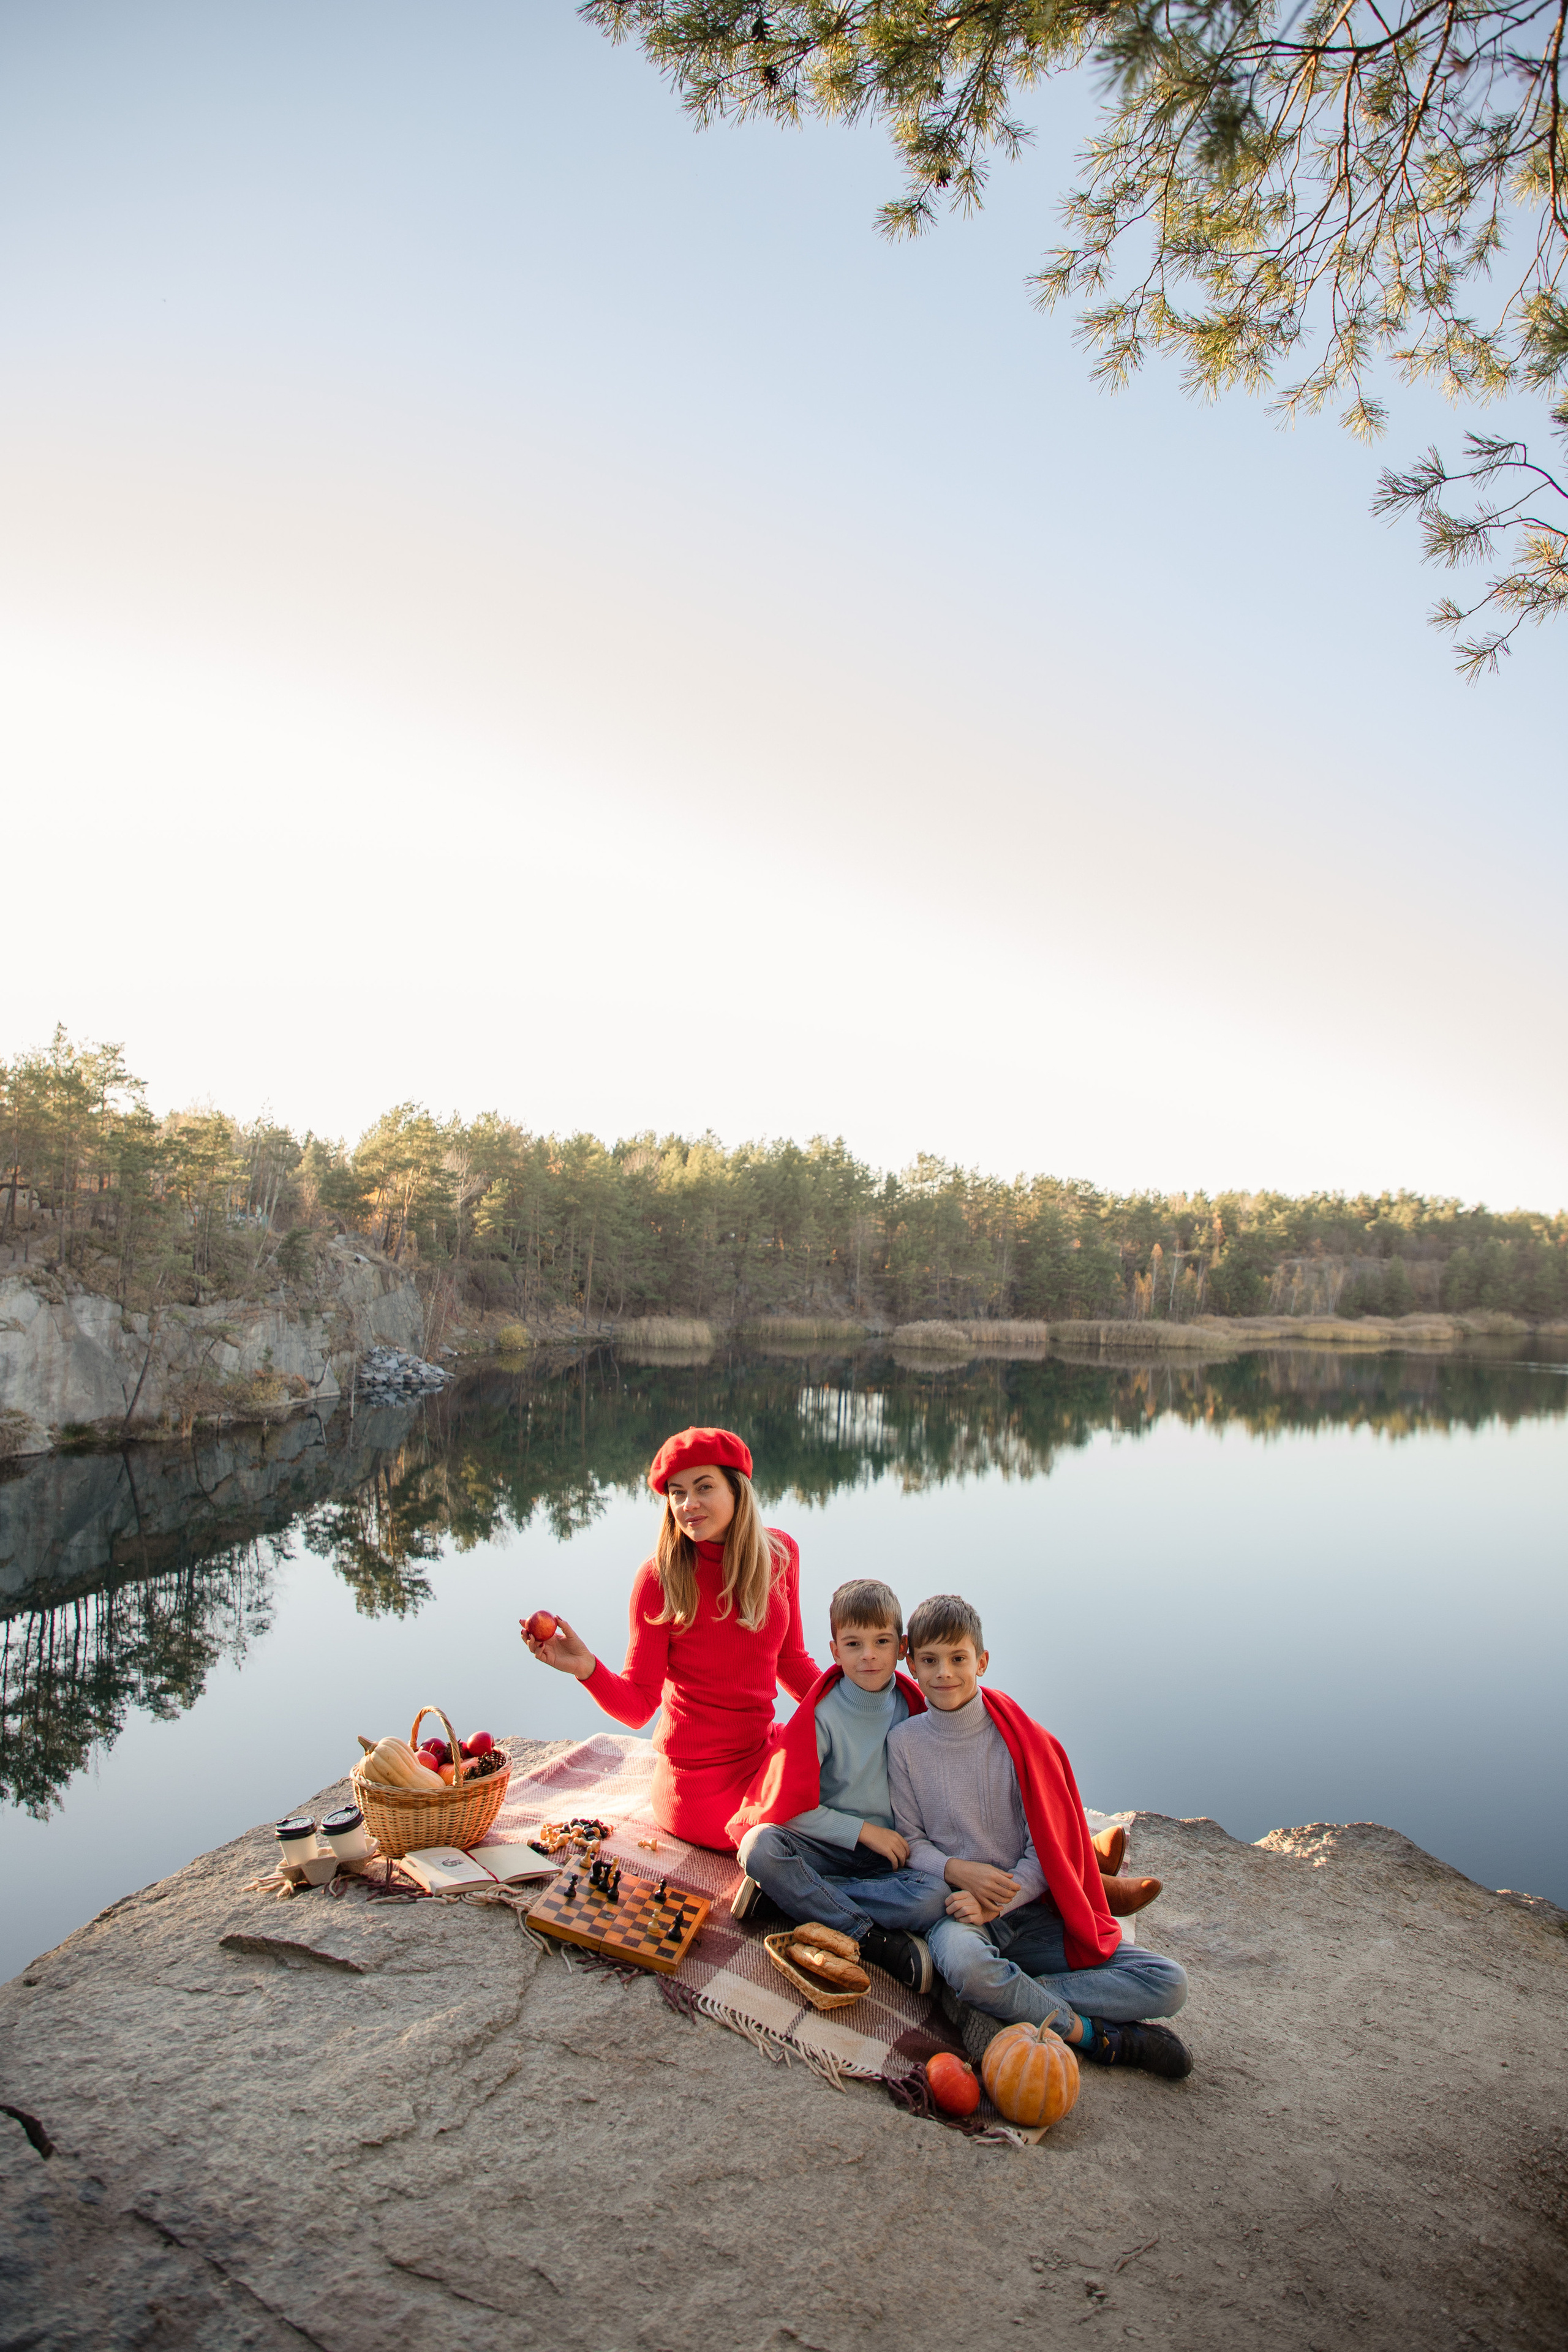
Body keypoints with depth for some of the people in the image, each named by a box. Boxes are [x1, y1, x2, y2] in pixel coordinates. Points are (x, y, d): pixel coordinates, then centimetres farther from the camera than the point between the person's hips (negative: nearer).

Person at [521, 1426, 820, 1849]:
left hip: (763, 1751, 5)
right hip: (700, 1778, -5)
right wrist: (588, 1668, -30)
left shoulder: (779, 1552, -3)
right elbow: (638, 1706, -13)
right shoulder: (660, 1577, -16)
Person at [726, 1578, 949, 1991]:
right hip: (824, 1845, -2)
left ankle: (781, 1896, -21)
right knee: (759, 1846, -31)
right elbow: (788, 1806, -11)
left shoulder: (914, 1707, -1)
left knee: (936, 1895, -29)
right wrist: (863, 1830, -14)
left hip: (888, 1854, 2)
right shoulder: (821, 1715, -10)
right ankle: (872, 1939, -26)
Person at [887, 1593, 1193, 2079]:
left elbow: (1048, 1848, -1)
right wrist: (959, 1870, -17)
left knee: (1167, 1984, -13)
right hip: (956, 1908, -2)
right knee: (965, 1962, -39)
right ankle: (1096, 2035, -16)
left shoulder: (1017, 1738, -1)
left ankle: (1006, 2001, -18)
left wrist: (995, 1904, -15)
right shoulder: (905, 1742, -1)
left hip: (1028, 1910, 2)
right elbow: (909, 1841, 3)